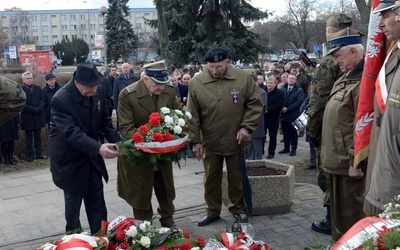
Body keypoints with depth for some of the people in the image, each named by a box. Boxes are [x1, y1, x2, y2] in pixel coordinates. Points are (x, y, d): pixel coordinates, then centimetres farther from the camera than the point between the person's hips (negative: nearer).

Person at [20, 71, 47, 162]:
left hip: (38, 117, 4)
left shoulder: (38, 88, 8)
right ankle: (31, 155, 12)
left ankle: (39, 154, 18)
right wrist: (33, 109, -17)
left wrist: (39, 109, -14)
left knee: (38, 137, 11)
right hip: (27, 118, -4)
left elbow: (42, 100, 3)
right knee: (29, 138, 6)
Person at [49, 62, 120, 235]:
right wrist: (98, 148, -45)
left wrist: (116, 141, -11)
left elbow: (104, 120, 4)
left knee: (97, 202, 11)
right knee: (73, 201, 7)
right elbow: (71, 132, -33)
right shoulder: (60, 99, -25)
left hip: (91, 155, 5)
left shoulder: (97, 91, -7)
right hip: (70, 157, -5)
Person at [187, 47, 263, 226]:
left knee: (237, 178, 13)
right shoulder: (196, 83, -8)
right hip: (209, 142, 1)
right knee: (211, 178, 13)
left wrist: (246, 127, -11)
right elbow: (192, 115, -4)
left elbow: (255, 105, -1)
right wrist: (195, 141, -5)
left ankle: (238, 210, 33)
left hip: (236, 140, 0)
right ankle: (212, 212, 31)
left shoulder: (244, 78, -9)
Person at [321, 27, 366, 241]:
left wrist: (355, 162, -22)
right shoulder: (345, 77, 14)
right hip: (337, 159, 10)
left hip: (349, 163, -10)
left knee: (351, 214, 3)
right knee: (338, 210, 21)